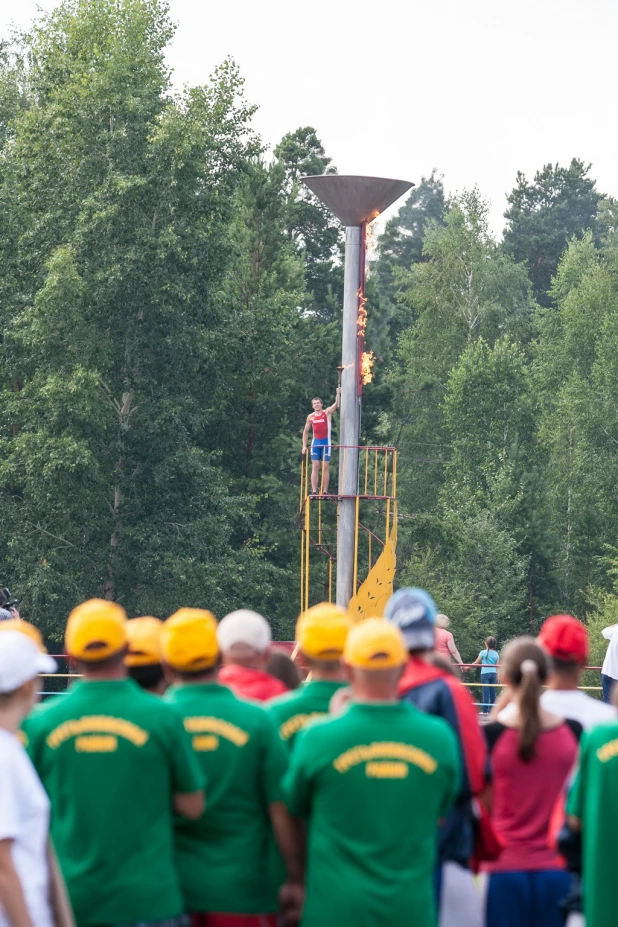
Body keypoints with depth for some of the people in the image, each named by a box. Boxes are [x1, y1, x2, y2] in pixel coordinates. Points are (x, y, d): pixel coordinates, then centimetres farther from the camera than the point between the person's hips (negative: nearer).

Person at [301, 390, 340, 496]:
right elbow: (306, 431, 14)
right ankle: (314, 491, -4)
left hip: (326, 442, -3)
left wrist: (338, 393, -24)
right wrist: (304, 445, 8)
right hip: (316, 443, 3)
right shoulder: (310, 417, 9)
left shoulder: (327, 412, 1)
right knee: (315, 467, -1)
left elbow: (336, 404, -13)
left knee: (325, 467, -2)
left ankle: (325, 491, -2)